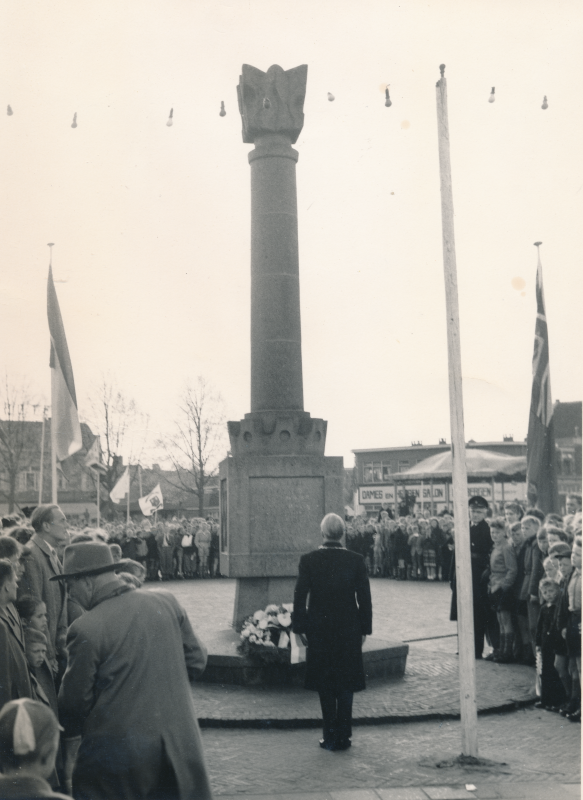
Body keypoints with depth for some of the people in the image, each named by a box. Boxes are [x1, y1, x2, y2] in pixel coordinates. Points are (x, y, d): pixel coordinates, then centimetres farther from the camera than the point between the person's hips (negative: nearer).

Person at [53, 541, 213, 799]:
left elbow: (75, 700, -6)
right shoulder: (167, 602, -3)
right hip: (180, 740, 4)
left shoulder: (85, 630, -16)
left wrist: (71, 747, 11)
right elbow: (196, 660, 6)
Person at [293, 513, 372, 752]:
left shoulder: (308, 560, -7)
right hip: (349, 630, 0)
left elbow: (300, 596, -6)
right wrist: (365, 629, 6)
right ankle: (342, 737, 10)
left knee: (325, 686, 11)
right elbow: (364, 598, -2)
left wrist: (301, 628, 3)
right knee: (345, 683, 9)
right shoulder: (356, 560, -6)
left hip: (319, 630, 0)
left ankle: (330, 737, 13)